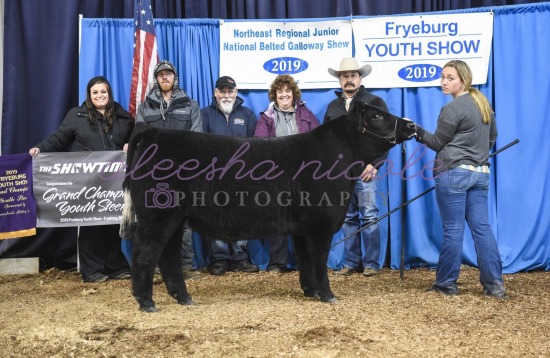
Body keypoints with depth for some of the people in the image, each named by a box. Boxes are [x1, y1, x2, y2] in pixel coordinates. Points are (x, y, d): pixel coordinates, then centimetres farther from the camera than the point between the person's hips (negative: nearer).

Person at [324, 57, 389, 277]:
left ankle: (372, 264, 2)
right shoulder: (333, 106, 17)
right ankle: (351, 263, 12)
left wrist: (374, 164, -11)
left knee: (369, 216, -4)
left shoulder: (374, 102, 3)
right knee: (348, 218, 6)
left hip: (365, 170, -4)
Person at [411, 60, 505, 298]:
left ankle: (446, 283, 10)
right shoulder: (483, 104, 13)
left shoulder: (452, 109, -12)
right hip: (481, 173, 8)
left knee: (453, 230, 0)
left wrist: (416, 130, -4)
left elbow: (438, 143, -5)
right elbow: (492, 137, 24)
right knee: (482, 228, 7)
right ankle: (495, 285, 5)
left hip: (454, 173, -8)